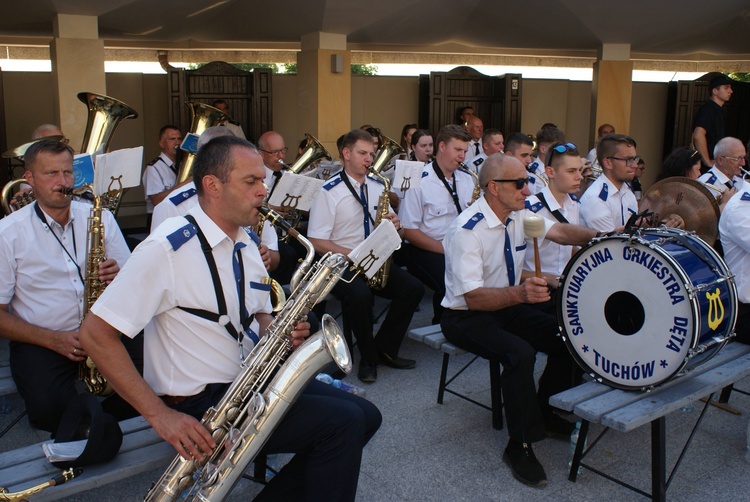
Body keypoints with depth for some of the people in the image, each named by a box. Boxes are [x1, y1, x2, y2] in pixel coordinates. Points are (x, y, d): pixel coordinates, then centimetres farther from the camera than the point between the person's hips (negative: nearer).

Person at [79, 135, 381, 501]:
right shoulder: (168, 248, -17)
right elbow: (95, 334, -19)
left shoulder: (246, 245, 8)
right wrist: (160, 415, -21)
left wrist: (284, 331, -4)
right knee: (345, 422, -19)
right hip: (201, 405, -8)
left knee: (365, 416, 4)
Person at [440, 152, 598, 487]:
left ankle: (547, 414, 15)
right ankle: (520, 446, -13)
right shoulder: (466, 230, -26)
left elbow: (558, 231, -6)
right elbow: (474, 298, -31)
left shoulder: (519, 214, -2)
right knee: (519, 353, -31)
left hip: (508, 306, 8)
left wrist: (596, 237, -26)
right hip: (466, 317, -8)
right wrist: (520, 293, -45)